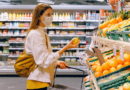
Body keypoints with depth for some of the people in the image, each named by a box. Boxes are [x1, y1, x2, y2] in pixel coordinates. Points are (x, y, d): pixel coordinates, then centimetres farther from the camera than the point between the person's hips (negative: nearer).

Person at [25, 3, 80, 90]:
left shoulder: (42, 33, 14)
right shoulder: (35, 34, -15)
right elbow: (43, 61, -22)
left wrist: (57, 63, 3)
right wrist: (65, 48, -25)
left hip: (41, 80, 9)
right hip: (37, 82, -9)